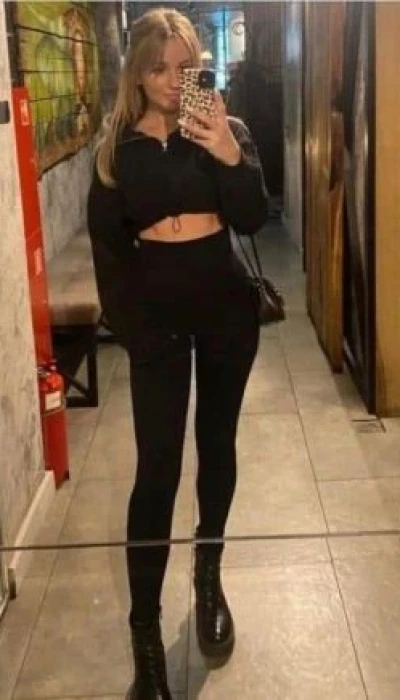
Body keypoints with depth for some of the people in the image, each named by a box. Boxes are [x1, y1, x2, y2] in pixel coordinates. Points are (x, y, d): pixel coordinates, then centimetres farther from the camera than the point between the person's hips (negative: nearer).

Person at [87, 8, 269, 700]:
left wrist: (231, 157, -24)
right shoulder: (118, 147, 2)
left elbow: (253, 219, -9)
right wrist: (130, 324, -5)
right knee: (157, 465, -6)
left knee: (216, 442, 12)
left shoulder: (226, 130, 3)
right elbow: (106, 243, 1)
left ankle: (209, 575, 32)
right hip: (156, 312, -1)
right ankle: (145, 633, 0)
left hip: (226, 305, 2)